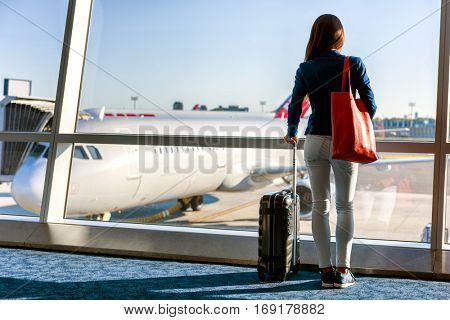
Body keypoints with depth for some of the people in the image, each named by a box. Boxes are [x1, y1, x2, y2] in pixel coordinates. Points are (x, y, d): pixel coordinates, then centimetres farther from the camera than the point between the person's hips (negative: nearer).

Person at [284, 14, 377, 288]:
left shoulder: (306, 68, 1)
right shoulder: (354, 64, -4)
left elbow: (295, 106, 4)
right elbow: (370, 105, -3)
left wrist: (292, 133, 23)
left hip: (315, 141, 1)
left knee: (320, 206, 7)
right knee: (345, 206, 8)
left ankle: (326, 271, 9)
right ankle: (343, 270, 8)